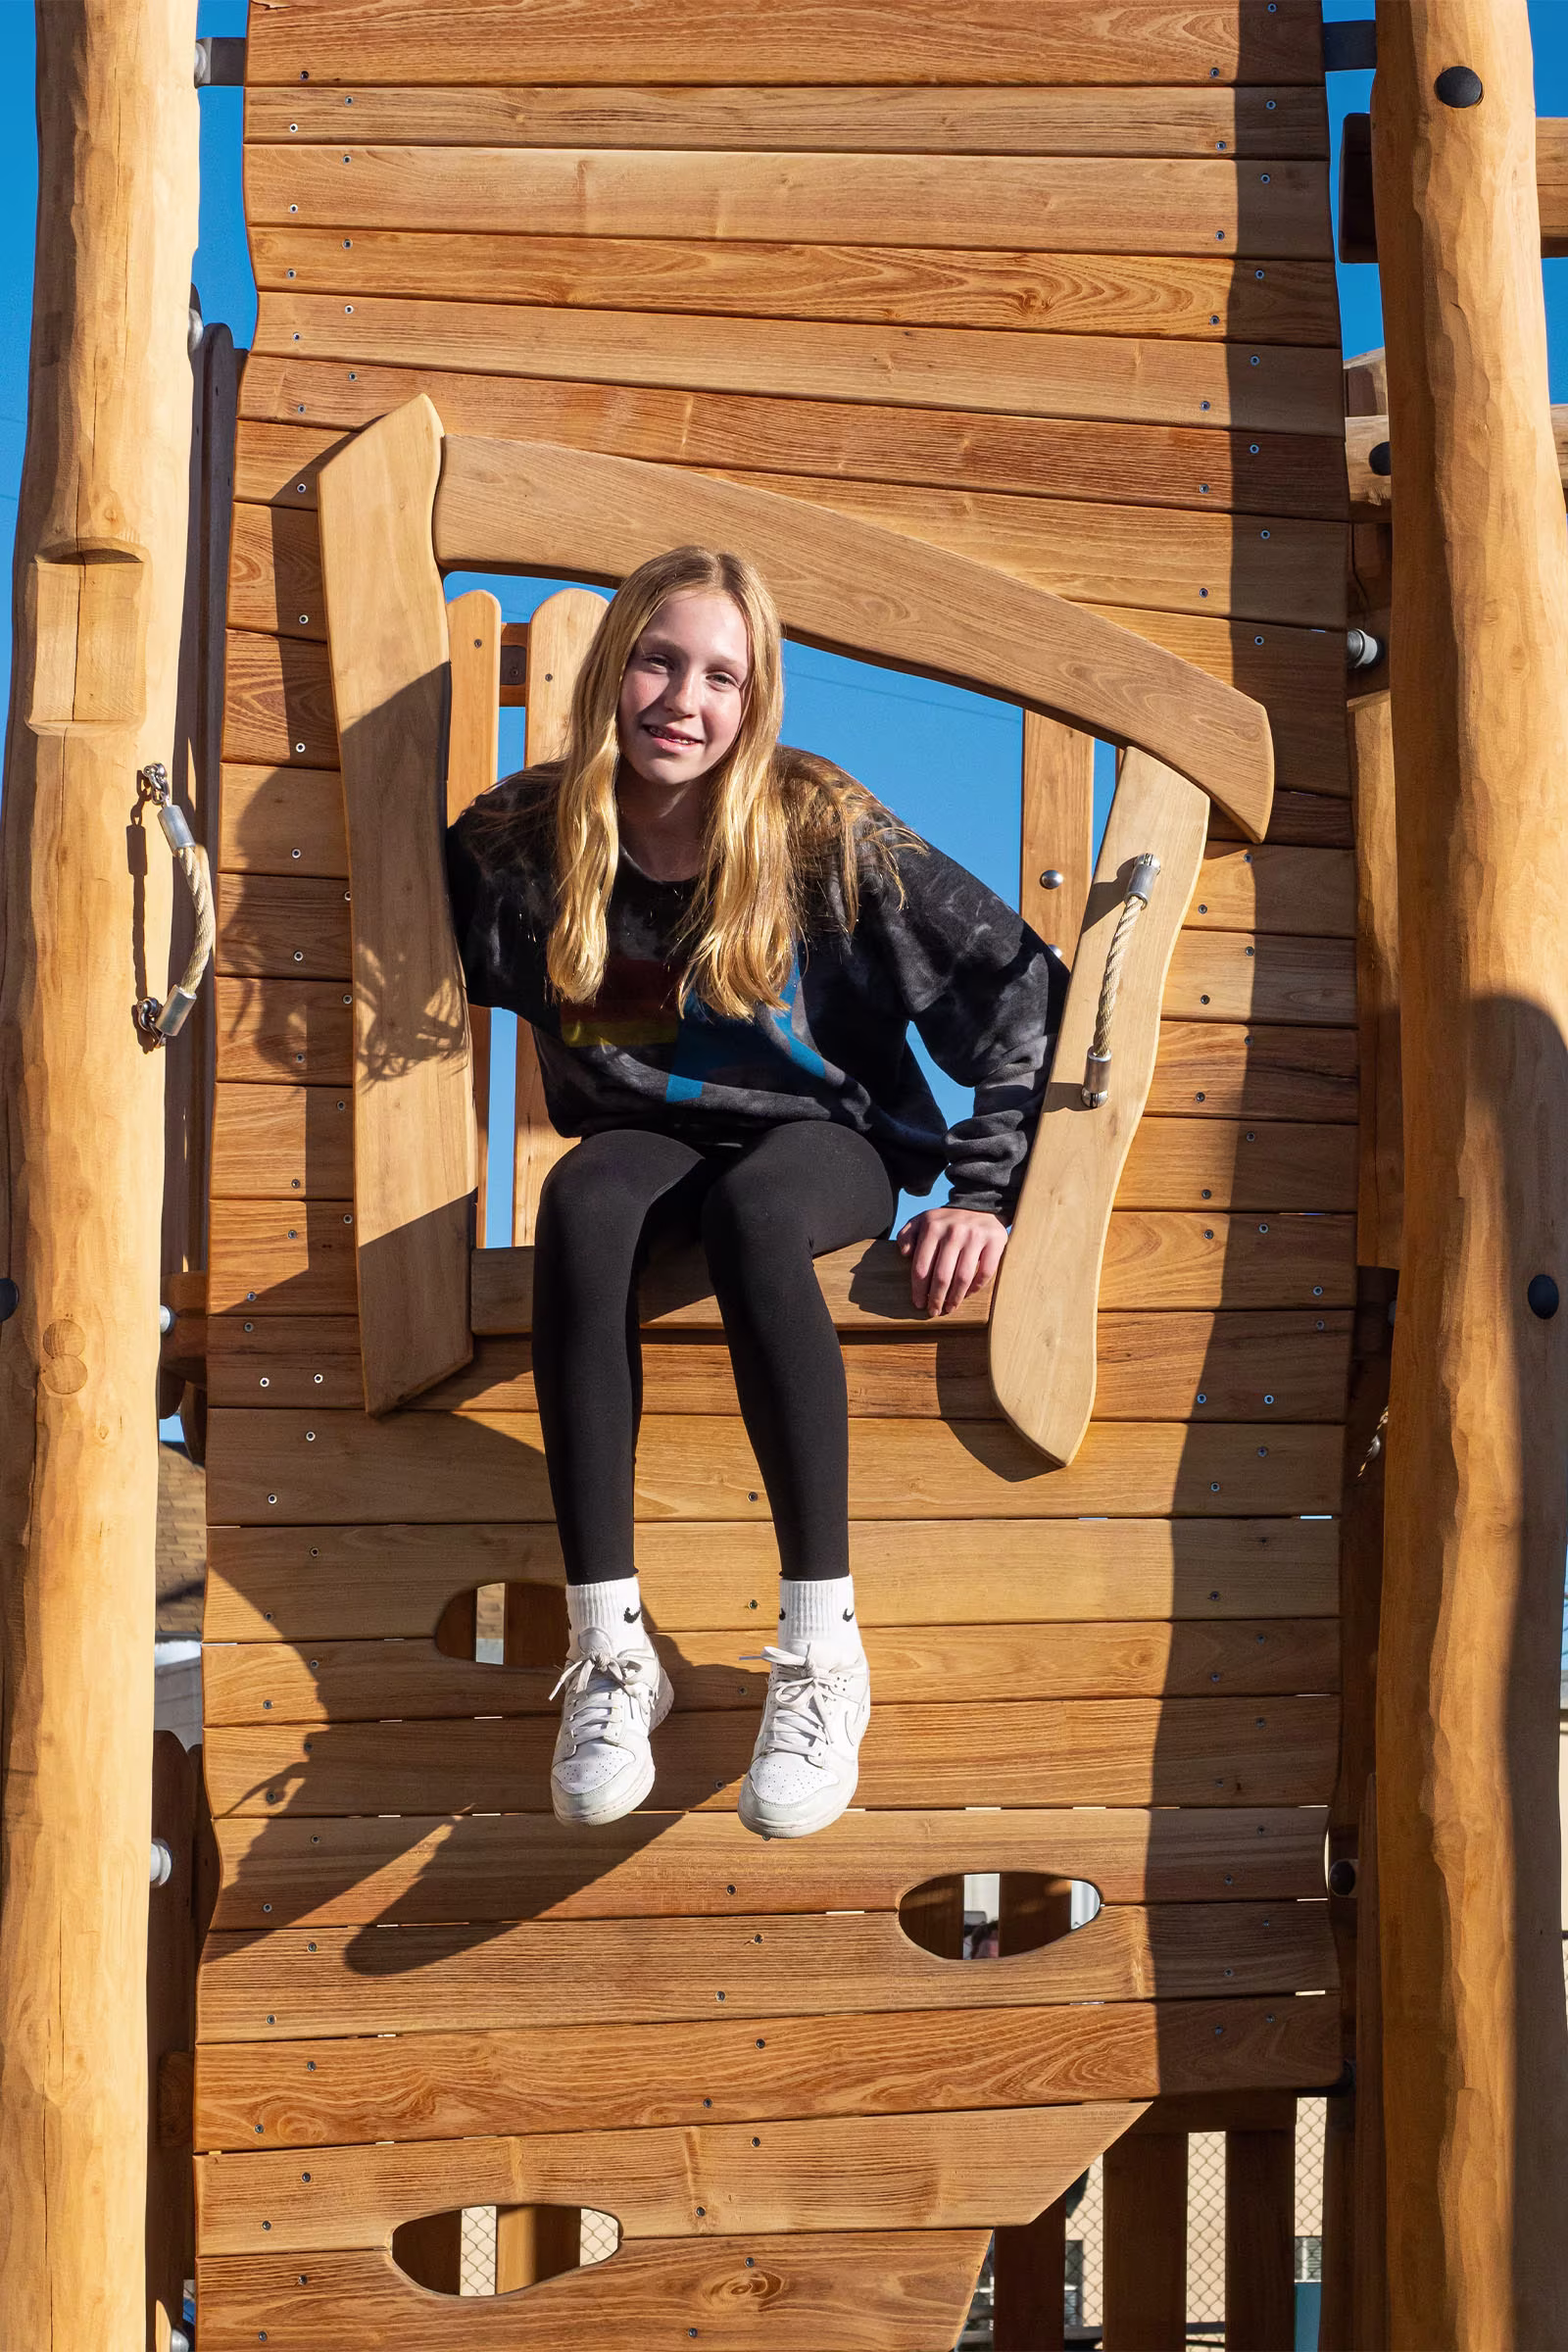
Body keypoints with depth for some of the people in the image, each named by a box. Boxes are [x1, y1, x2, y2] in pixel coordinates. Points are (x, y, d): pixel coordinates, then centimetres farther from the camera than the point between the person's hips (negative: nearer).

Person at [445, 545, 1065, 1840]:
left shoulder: (823, 831, -13)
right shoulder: (523, 839, -6)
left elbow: (1026, 991, -9)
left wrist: (987, 1192, -13)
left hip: (831, 1140, -2)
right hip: (652, 1137, 3)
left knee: (751, 1209, -38)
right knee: (580, 1204, -34)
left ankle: (823, 1651, -34)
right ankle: (608, 1649, -31)